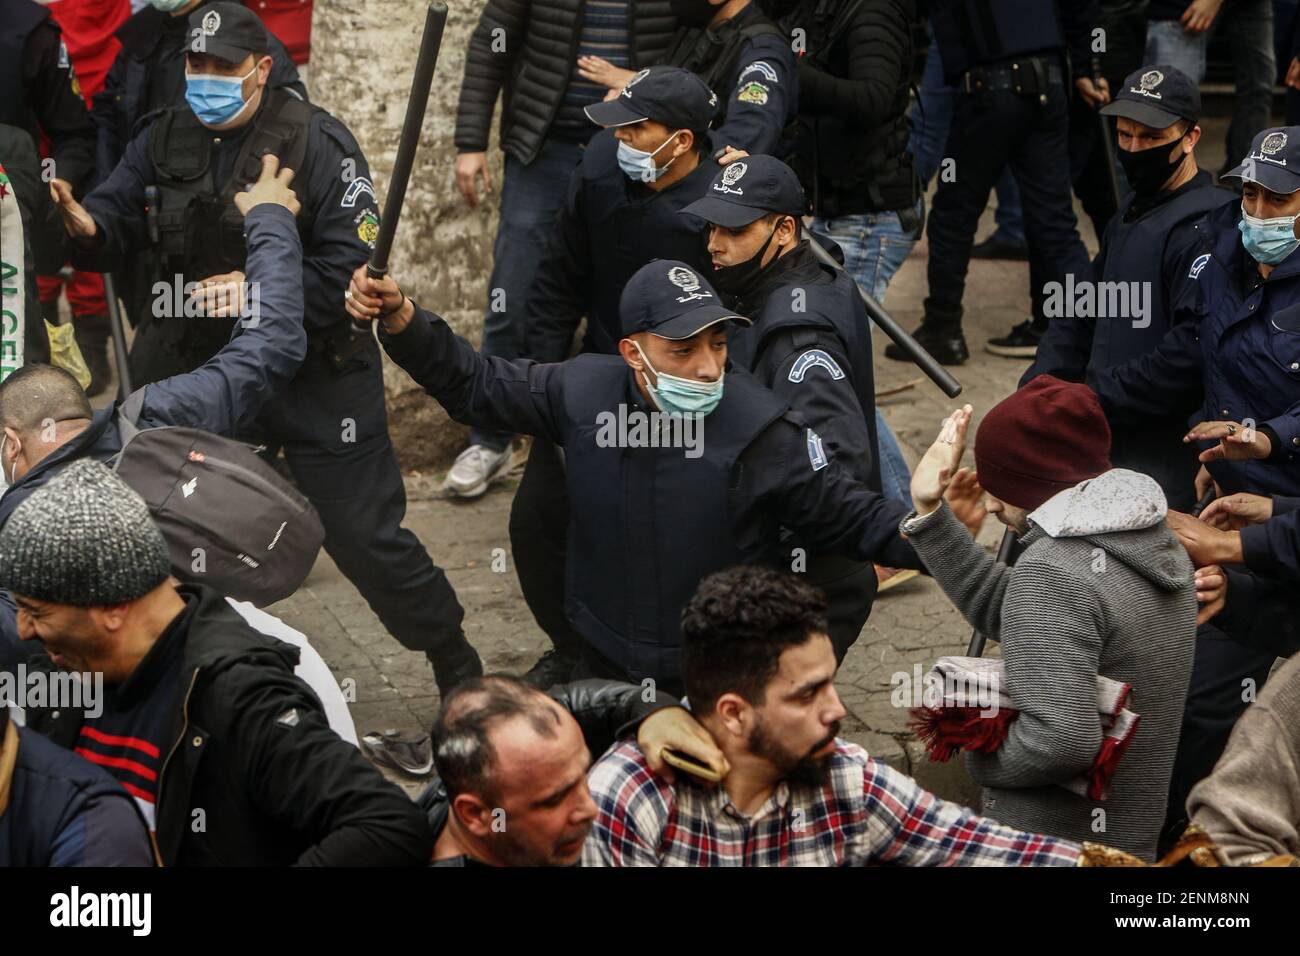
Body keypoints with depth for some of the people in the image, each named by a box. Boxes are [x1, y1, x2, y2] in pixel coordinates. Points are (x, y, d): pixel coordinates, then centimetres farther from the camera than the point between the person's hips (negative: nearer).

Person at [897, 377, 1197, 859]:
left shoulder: (1051, 570, -24)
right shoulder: (1155, 538, 4)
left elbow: (1060, 739, -31)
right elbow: (1006, 610, 10)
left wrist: (978, 756, -14)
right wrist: (929, 513, 5)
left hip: (1048, 849, -9)